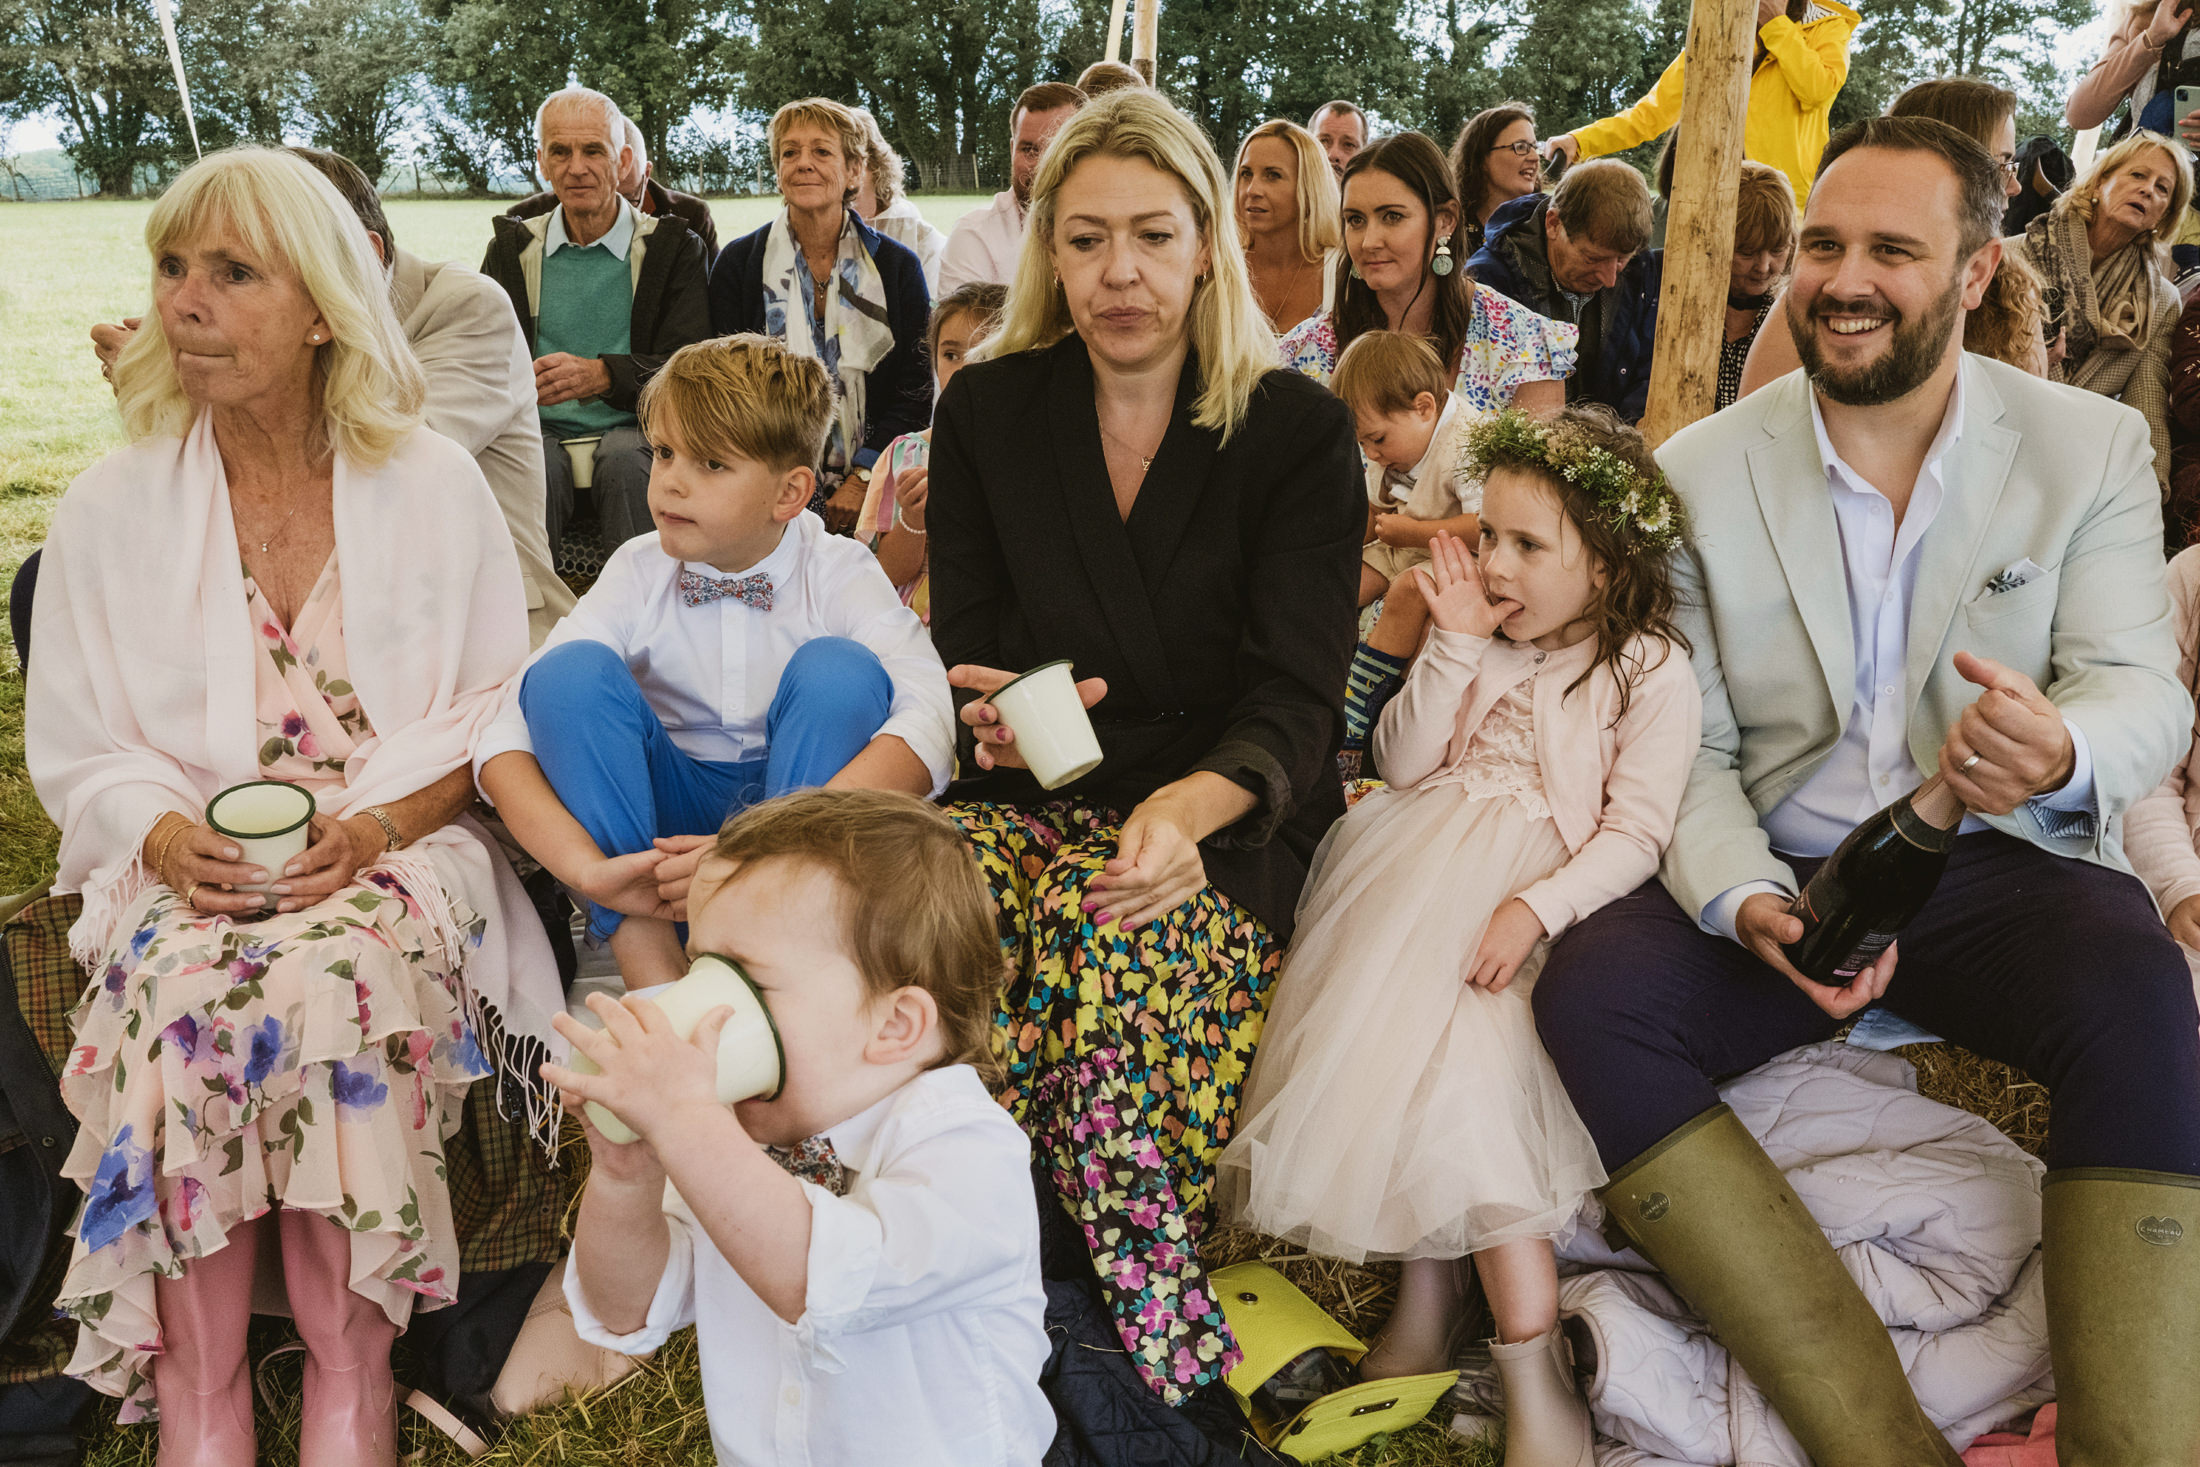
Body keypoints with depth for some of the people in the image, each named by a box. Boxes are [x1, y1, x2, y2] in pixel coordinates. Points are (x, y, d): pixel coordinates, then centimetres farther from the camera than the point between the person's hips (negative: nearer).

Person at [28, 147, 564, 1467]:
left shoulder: (436, 484, 5)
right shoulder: (113, 507, 9)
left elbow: (496, 710, 4)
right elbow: (77, 751, 11)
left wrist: (374, 826, -14)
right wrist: (168, 836, -12)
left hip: (395, 851, -1)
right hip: (190, 864, 2)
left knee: (337, 982, -33)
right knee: (182, 1000, -31)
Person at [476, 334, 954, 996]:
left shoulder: (840, 574, -11)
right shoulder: (637, 573, -6)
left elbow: (928, 723, -29)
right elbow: (505, 741, -15)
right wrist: (589, 869, -34)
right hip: (669, 813, 2)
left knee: (838, 669, -28)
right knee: (573, 671, -22)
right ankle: (651, 970, -29)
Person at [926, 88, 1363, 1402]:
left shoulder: (1300, 432, 0)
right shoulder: (988, 415, 8)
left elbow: (1294, 702, -10)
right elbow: (962, 657, 7)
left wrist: (1192, 803, -33)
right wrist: (994, 717, -20)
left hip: (1226, 830, -2)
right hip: (1037, 800, 2)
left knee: (1102, 923, -36)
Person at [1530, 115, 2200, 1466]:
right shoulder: (1698, 473, 3)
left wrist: (2062, 755, -31)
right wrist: (1748, 904, -20)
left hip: (1999, 871, 0)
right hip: (1777, 883, 1)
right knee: (1589, 992, -27)